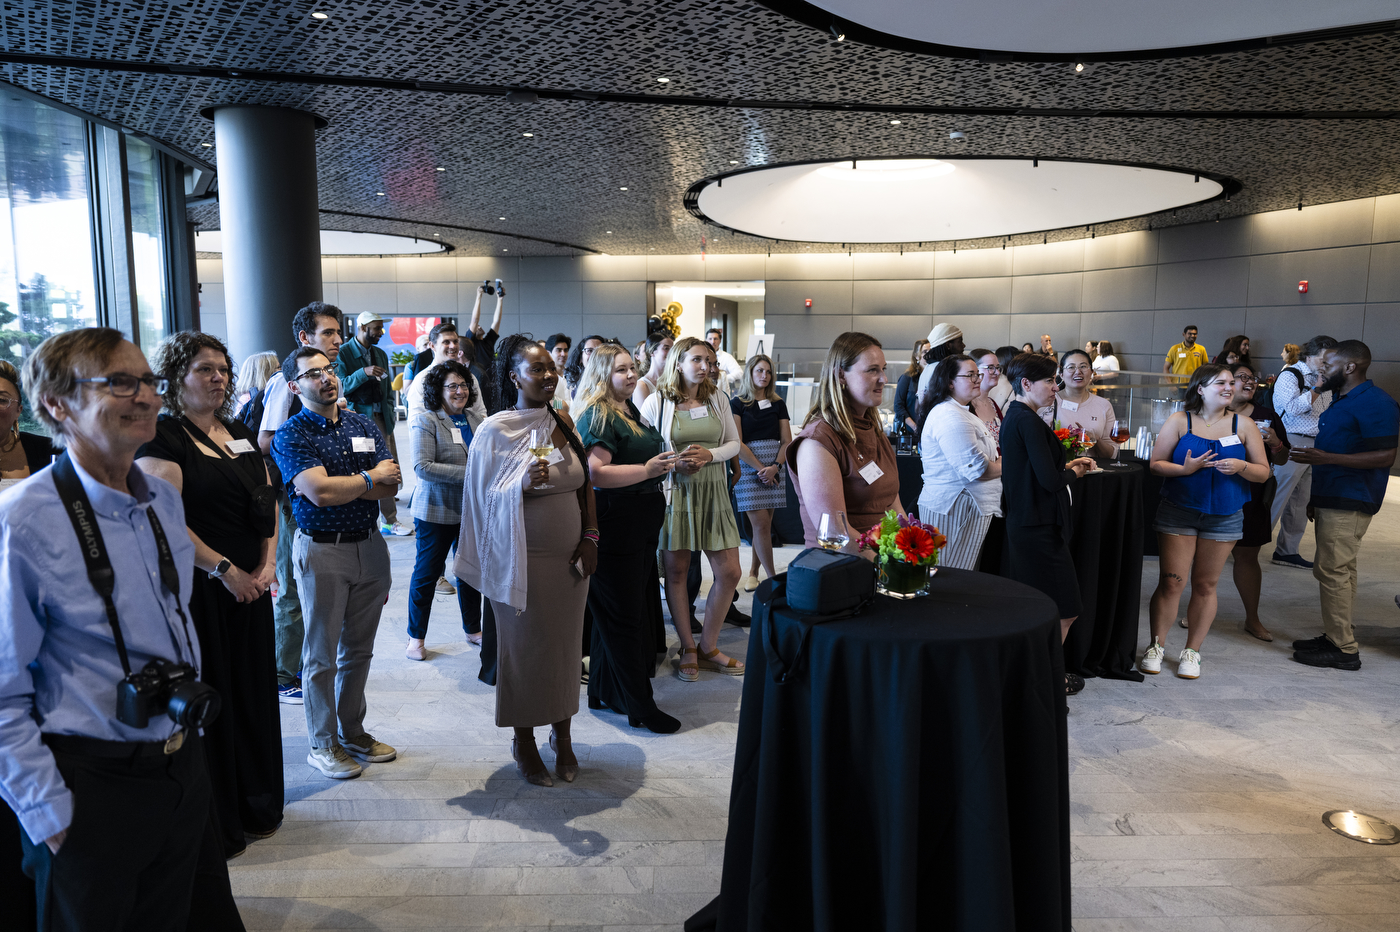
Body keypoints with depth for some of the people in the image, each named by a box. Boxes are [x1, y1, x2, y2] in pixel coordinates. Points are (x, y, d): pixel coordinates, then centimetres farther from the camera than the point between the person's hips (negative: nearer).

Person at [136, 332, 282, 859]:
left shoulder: (241, 436, 13)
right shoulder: (163, 438, -9)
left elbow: (269, 502, 13)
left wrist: (267, 564, 0)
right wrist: (224, 569, -15)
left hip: (250, 587, 7)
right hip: (197, 592, -6)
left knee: (255, 692, 14)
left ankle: (259, 805, 32)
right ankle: (214, 824, 19)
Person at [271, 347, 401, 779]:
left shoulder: (364, 425, 9)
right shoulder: (290, 435, -7)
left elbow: (392, 484, 0)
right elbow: (318, 492, -21)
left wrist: (339, 485, -14)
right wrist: (371, 477, -8)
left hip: (369, 546, 5)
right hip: (322, 552, -5)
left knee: (359, 649, 14)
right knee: (322, 654, 5)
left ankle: (353, 732, 28)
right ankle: (323, 743, 19)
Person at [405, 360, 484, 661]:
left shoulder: (474, 420, 8)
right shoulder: (425, 421, -10)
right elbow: (422, 467, -21)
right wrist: (467, 473, -24)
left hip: (472, 510, 6)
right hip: (437, 511, -5)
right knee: (427, 573, 6)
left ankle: (473, 629, 31)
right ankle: (416, 637, 21)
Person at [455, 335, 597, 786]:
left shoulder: (563, 423, 6)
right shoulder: (495, 430, -8)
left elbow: (585, 483, 11)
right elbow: (488, 497, -8)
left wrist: (590, 538, 2)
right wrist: (524, 483, -26)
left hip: (569, 557, 4)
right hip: (524, 560, -4)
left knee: (566, 644, 11)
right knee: (525, 648, 6)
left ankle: (562, 732, 29)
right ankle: (524, 740, 24)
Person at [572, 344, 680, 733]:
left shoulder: (629, 410, 16)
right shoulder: (597, 416, -14)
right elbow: (596, 473, -25)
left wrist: (662, 465, 20)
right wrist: (647, 470, -25)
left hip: (640, 525, 10)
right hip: (615, 528, -10)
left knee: (621, 612, 16)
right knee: (624, 617, -2)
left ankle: (604, 691, 29)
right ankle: (641, 707, 6)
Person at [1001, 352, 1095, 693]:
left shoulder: (1013, 416, 11)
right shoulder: (1029, 422, -20)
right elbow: (1050, 480, -23)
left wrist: (1065, 465, 13)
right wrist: (1073, 473, -3)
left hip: (1022, 522, 10)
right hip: (1040, 527, -10)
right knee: (1065, 608, 3)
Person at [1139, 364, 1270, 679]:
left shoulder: (1243, 425, 5)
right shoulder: (1180, 421, 0)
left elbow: (1263, 472, 5)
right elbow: (1154, 463, -1)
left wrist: (1240, 467, -15)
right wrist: (1184, 469, -18)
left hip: (1224, 518, 2)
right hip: (1178, 513, -2)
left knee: (1205, 585, 6)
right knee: (1171, 582, -5)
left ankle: (1192, 652, 18)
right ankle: (1156, 646, 9)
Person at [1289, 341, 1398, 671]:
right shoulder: (1341, 402, 17)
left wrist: (1326, 457, -26)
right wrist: (1316, 497, 22)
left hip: (1349, 503, -10)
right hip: (1332, 499, 10)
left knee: (1332, 570, -10)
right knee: (1340, 570, 13)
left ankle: (1344, 650, -3)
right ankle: (1336, 638, 20)